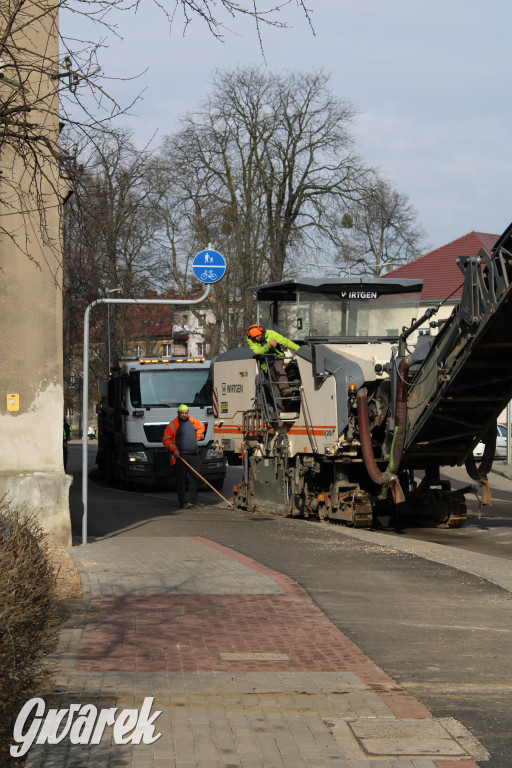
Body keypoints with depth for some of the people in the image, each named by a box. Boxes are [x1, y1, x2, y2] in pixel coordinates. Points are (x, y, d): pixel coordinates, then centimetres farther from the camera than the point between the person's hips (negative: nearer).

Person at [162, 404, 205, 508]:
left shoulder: (193, 421, 12)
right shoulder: (172, 425, -3)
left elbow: (201, 426, 32)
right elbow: (166, 440, -4)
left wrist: (197, 437, 19)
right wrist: (173, 449, -14)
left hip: (194, 456, 5)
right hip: (180, 457, -5)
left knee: (194, 478, 8)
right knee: (181, 480, -5)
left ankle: (193, 499, 16)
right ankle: (183, 502, -2)